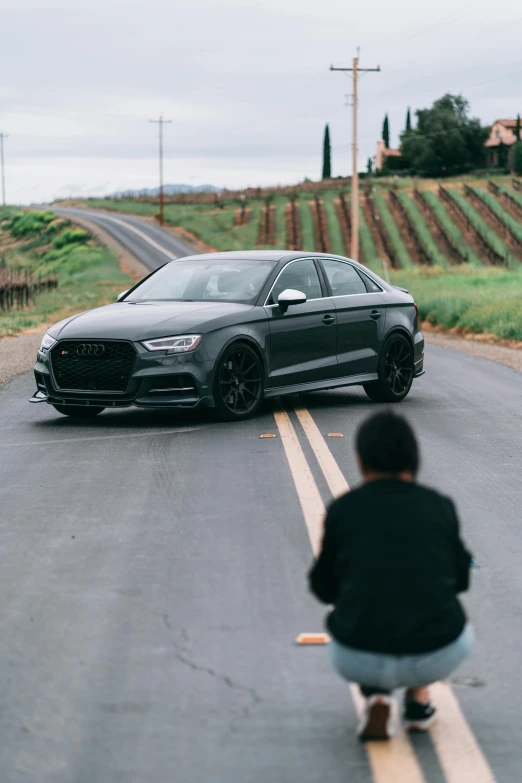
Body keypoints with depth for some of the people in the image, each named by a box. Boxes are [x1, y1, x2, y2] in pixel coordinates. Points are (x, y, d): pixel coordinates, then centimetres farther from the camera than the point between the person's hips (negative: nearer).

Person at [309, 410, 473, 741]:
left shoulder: (343, 509, 4)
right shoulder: (440, 506, 6)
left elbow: (324, 588, 16)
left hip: (358, 661, -1)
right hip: (437, 659, 1)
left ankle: (377, 699, 11)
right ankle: (418, 698, 21)